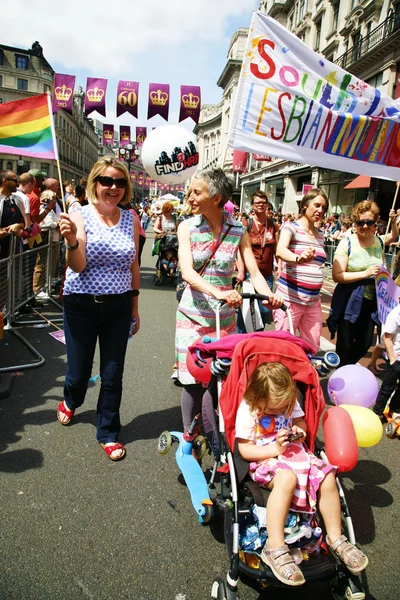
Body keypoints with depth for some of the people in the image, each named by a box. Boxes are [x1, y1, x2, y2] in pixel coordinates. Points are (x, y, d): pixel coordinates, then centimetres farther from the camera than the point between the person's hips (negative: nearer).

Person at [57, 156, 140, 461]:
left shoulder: (131, 219, 1)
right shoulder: (80, 216, -8)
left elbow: (134, 266, 8)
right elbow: (78, 266, -17)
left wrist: (135, 307, 11)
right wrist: (72, 240, -37)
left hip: (118, 306, 2)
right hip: (82, 305, -2)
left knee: (113, 375, 8)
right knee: (79, 372, 11)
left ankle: (109, 433, 29)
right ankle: (71, 402, 48)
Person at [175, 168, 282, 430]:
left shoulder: (238, 231, -1)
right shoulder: (188, 227, -4)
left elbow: (255, 273, -4)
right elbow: (187, 272, -17)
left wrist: (269, 295, -25)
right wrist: (217, 292, -35)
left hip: (225, 316, 1)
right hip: (193, 315, -1)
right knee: (194, 380, 0)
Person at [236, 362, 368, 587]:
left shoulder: (290, 402, -1)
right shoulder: (247, 410, -14)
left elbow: (300, 421, 17)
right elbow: (245, 450, -12)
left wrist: (300, 430, -7)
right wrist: (274, 449, -23)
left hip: (296, 452, 6)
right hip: (267, 459, -5)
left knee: (327, 478, -16)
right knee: (286, 479, -37)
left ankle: (335, 537, 8)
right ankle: (275, 548, -31)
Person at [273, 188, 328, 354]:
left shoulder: (320, 234, 15)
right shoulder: (291, 227, -6)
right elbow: (280, 250, -27)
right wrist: (299, 258, -48)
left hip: (313, 301, 7)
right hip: (291, 298, -7)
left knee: (312, 348, 10)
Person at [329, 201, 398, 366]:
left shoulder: (379, 241, 4)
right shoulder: (347, 243, -13)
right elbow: (337, 276, -19)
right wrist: (365, 274, -22)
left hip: (371, 302, 6)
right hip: (349, 302, -5)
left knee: (365, 345, 15)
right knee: (346, 346, 4)